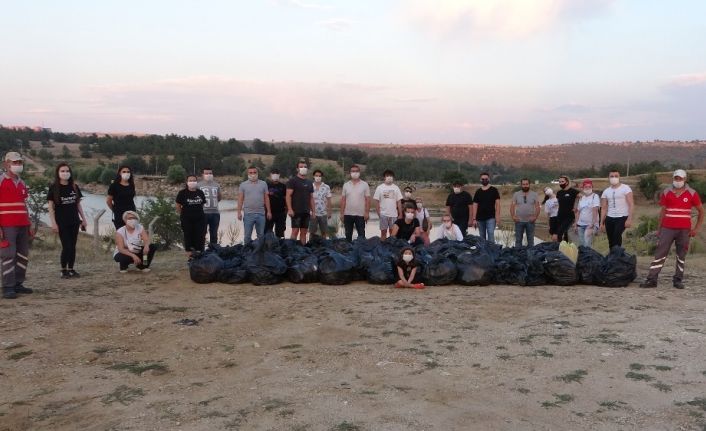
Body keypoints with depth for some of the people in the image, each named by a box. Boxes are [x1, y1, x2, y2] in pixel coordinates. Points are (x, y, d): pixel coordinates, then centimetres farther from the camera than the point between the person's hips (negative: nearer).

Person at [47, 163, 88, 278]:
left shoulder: (74, 187, 7)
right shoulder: (54, 188, -5)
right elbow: (51, 207, -6)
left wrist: (83, 219, 10)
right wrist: (53, 223, -11)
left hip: (74, 221, 4)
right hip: (62, 222, -4)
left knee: (73, 246, 6)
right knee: (66, 246, -7)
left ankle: (71, 269, 15)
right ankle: (63, 270, 6)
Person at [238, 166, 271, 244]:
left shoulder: (263, 184, 8)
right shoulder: (243, 185, 5)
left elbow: (266, 198, 8)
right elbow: (240, 199, 3)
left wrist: (269, 211, 4)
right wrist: (239, 212, -4)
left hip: (261, 214, 1)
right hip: (248, 214, -1)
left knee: (261, 235, 8)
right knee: (247, 235, 2)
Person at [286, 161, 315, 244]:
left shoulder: (309, 183, 16)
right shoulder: (293, 180, -2)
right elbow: (288, 195, -8)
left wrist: (313, 210, 11)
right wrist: (289, 209, -17)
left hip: (306, 212, 6)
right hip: (296, 211, -6)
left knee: (304, 232, 6)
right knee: (295, 231, -9)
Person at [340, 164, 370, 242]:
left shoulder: (364, 185, 0)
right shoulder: (346, 185, 5)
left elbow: (367, 200, -2)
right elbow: (343, 200, 6)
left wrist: (367, 212, -9)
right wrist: (342, 213, 0)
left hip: (360, 215, -2)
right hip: (348, 214, 2)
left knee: (361, 235, 2)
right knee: (348, 235, 9)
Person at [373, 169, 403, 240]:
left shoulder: (396, 188, 4)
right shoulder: (379, 188, -1)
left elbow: (399, 202, 5)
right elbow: (377, 201, -1)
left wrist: (400, 214, 1)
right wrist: (378, 213, -6)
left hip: (394, 214, 2)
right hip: (383, 214, -2)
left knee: (393, 232, 8)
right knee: (383, 232, 4)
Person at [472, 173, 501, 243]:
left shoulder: (494, 190, 2)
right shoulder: (478, 192, 10)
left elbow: (497, 203, -1)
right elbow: (475, 206, 8)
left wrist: (497, 216, -11)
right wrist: (474, 219, 2)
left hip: (491, 218, -3)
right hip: (480, 218, 3)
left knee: (491, 234, -14)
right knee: (482, 237, 9)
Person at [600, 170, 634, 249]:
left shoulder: (625, 188, -2)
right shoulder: (606, 191, 11)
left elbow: (631, 204, -8)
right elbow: (604, 208, 12)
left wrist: (629, 219, -18)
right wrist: (601, 223, 7)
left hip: (622, 217, -5)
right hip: (609, 218, 5)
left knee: (617, 235, -26)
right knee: (611, 240, 5)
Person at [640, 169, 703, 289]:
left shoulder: (692, 193, 1)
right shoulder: (666, 193, 6)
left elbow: (701, 211, 7)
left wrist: (696, 228, 2)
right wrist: (659, 229, 8)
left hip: (684, 230, -1)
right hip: (667, 228, 1)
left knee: (681, 256, 6)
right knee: (660, 254, -3)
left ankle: (678, 280, 15)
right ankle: (651, 279, -3)